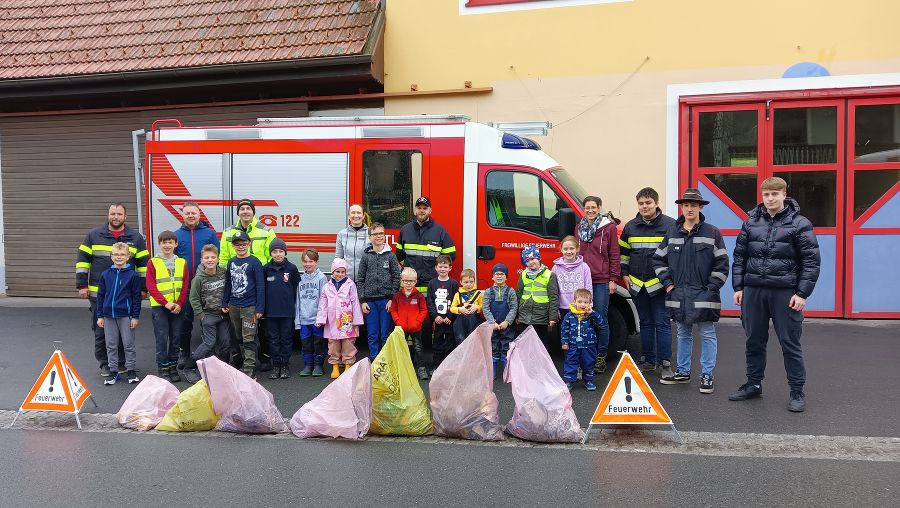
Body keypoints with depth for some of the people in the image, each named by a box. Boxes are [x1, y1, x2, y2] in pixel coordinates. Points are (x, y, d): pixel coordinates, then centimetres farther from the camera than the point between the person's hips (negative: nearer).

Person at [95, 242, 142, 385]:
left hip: (126, 316, -3)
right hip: (109, 316, 3)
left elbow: (137, 297, -4)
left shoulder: (133, 275, -5)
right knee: (111, 345, 10)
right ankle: (113, 371, 19)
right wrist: (100, 316, 6)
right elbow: (100, 296, 9)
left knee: (128, 344, 4)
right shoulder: (105, 274, 4)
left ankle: (130, 370, 16)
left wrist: (135, 316, -6)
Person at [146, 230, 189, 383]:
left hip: (178, 307, 3)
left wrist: (179, 304, -9)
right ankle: (162, 369, 5)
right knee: (162, 339, -3)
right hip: (159, 307, -3)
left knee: (176, 338, 7)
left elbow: (185, 286, 4)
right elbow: (150, 286, -6)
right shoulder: (153, 262, 0)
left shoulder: (182, 262, 7)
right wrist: (166, 303, -14)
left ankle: (173, 367, 17)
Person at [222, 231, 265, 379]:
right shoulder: (231, 262, 10)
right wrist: (225, 303, 12)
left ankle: (249, 370, -4)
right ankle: (246, 362, 27)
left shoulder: (254, 262, -7)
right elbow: (228, 284, 17)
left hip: (249, 307, -6)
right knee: (239, 338, 14)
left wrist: (260, 308, -13)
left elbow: (260, 286, -9)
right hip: (233, 306, 6)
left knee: (249, 339, -6)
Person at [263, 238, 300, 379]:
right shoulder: (266, 269, 2)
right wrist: (262, 306, 4)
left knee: (286, 338, 7)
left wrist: (293, 303, 1)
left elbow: (298, 288, 3)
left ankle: (285, 365, 17)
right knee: (273, 339, 8)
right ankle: (275, 365, 18)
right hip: (271, 311, 2)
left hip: (287, 311, -2)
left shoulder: (292, 268, -3)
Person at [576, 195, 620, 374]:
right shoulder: (579, 228, 12)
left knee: (601, 320, 1)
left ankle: (601, 357, 11)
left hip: (601, 281, -4)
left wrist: (613, 279, -4)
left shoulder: (609, 227, -1)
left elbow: (614, 255, -1)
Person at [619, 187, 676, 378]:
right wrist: (625, 274, 11)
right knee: (645, 323, 13)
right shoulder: (630, 226, 9)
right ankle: (648, 360, 22)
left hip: (660, 284, -4)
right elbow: (623, 251, 19)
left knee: (662, 324, -2)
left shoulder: (670, 225, -3)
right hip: (637, 284, 4)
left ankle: (665, 363, 4)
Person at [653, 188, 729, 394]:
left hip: (704, 295, -4)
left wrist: (711, 288, -8)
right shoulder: (672, 233, 8)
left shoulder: (712, 233, -3)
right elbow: (658, 259, 14)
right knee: (683, 334, 14)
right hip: (678, 295, 4)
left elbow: (722, 263, -3)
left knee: (707, 335, 3)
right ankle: (682, 372, 25)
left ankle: (707, 375, 10)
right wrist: (667, 283, 5)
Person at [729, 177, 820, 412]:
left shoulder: (799, 224, -3)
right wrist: (738, 287, 6)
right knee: (754, 341, 12)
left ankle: (797, 391, 14)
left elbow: (811, 261, -4)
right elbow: (739, 257, 12)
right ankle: (754, 384, 26)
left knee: (790, 343, 3)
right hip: (753, 291, 4)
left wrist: (802, 293, -10)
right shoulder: (751, 223, 8)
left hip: (785, 292, -4)